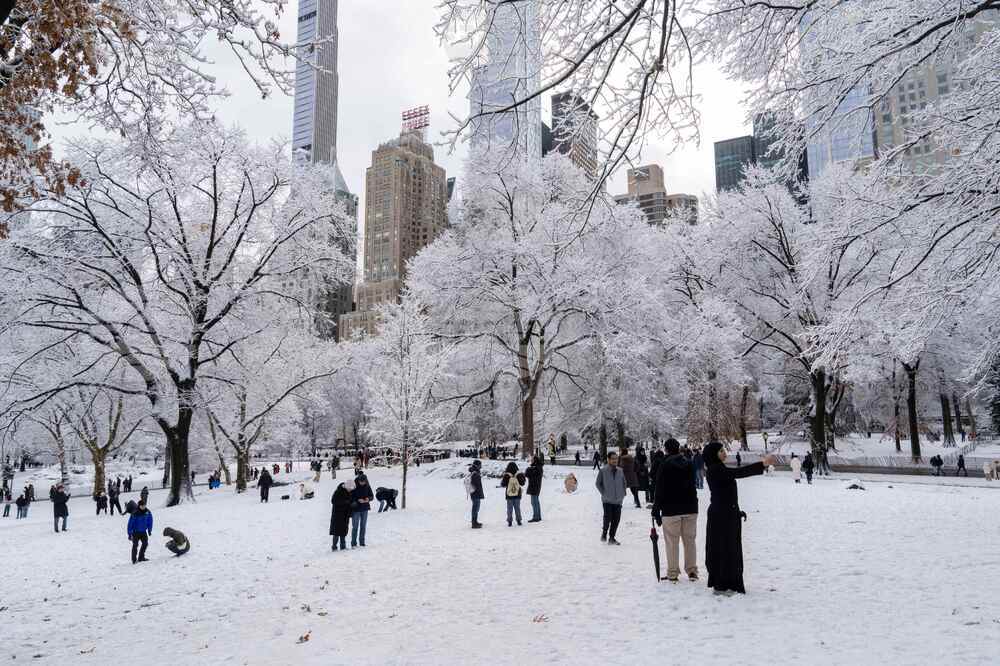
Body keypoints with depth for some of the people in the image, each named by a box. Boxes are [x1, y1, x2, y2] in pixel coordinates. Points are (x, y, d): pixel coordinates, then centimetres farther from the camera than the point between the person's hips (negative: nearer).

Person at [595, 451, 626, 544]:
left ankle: (611, 538, 17)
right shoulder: (603, 471, -6)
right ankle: (604, 533, 19)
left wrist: (623, 494, 10)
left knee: (616, 520, 3)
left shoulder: (620, 471, 5)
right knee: (607, 518, -9)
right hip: (607, 500, -4)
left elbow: (624, 483, 19)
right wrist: (603, 493, -2)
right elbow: (598, 483, 3)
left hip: (618, 500, 4)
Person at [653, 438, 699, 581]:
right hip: (690, 508, 4)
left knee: (672, 542, 2)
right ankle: (692, 571, 16)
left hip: (671, 510, -4)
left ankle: (673, 573, 5)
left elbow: (660, 489, -9)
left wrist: (656, 509, -3)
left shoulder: (665, 464, -9)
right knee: (690, 540, 12)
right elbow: (693, 486, 10)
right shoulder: (688, 463, 5)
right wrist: (694, 503, 17)